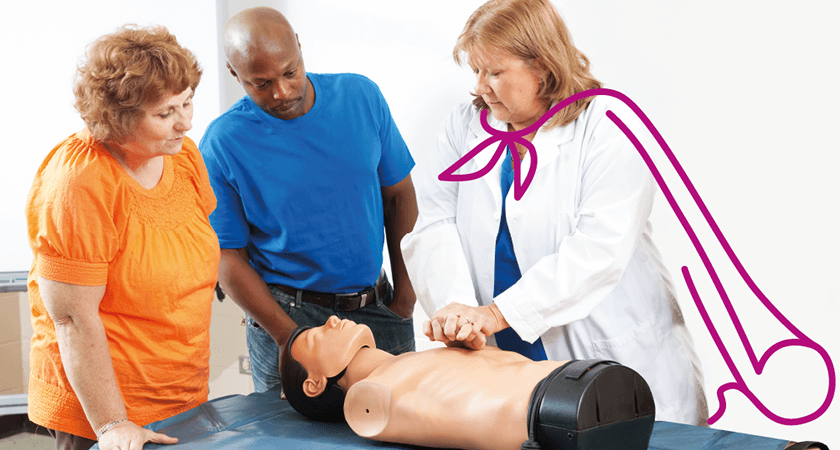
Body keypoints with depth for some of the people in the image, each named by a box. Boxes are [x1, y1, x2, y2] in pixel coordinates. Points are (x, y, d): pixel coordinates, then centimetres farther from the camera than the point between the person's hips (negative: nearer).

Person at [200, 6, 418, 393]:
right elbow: (228, 258, -8)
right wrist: (290, 337, -15)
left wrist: (405, 286, 2)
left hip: (377, 306, 3)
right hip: (286, 314, -3)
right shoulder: (222, 145, -12)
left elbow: (398, 194, 7)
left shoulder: (361, 96, -3)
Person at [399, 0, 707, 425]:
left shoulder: (609, 124, -9)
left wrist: (499, 313, -25)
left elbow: (599, 249, -20)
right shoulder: (464, 125, 7)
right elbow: (433, 228, -3)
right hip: (501, 359, 4)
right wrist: (455, 308, -22)